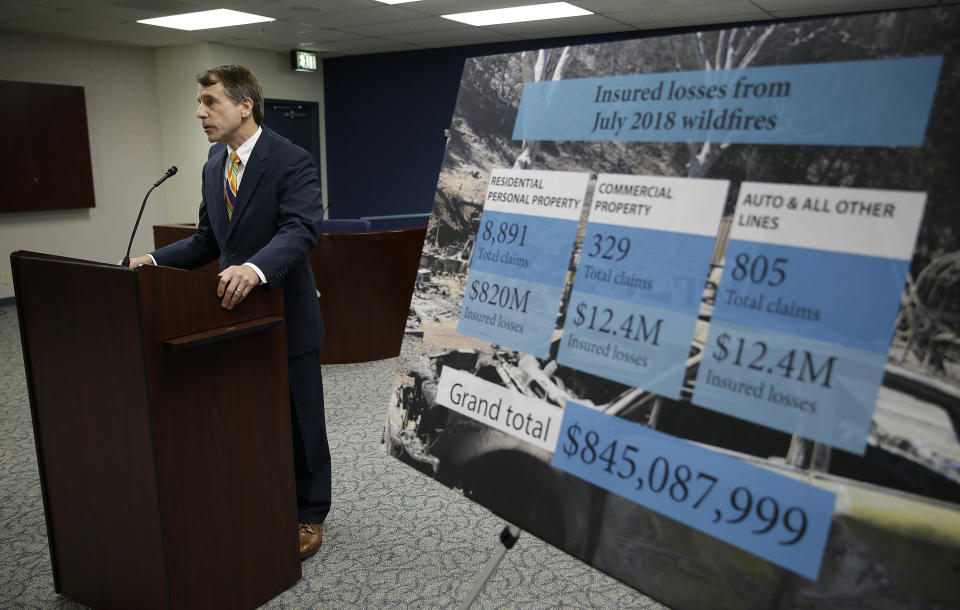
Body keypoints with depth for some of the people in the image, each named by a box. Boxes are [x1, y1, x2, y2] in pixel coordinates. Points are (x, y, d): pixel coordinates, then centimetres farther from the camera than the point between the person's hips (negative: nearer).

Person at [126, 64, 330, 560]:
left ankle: (308, 515, 26)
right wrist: (158, 259, 0)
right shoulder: (214, 164, 9)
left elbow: (301, 229, -29)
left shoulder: (292, 161, -15)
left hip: (286, 315, -7)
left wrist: (256, 268, -45)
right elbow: (208, 239, 14)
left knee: (300, 422, 8)